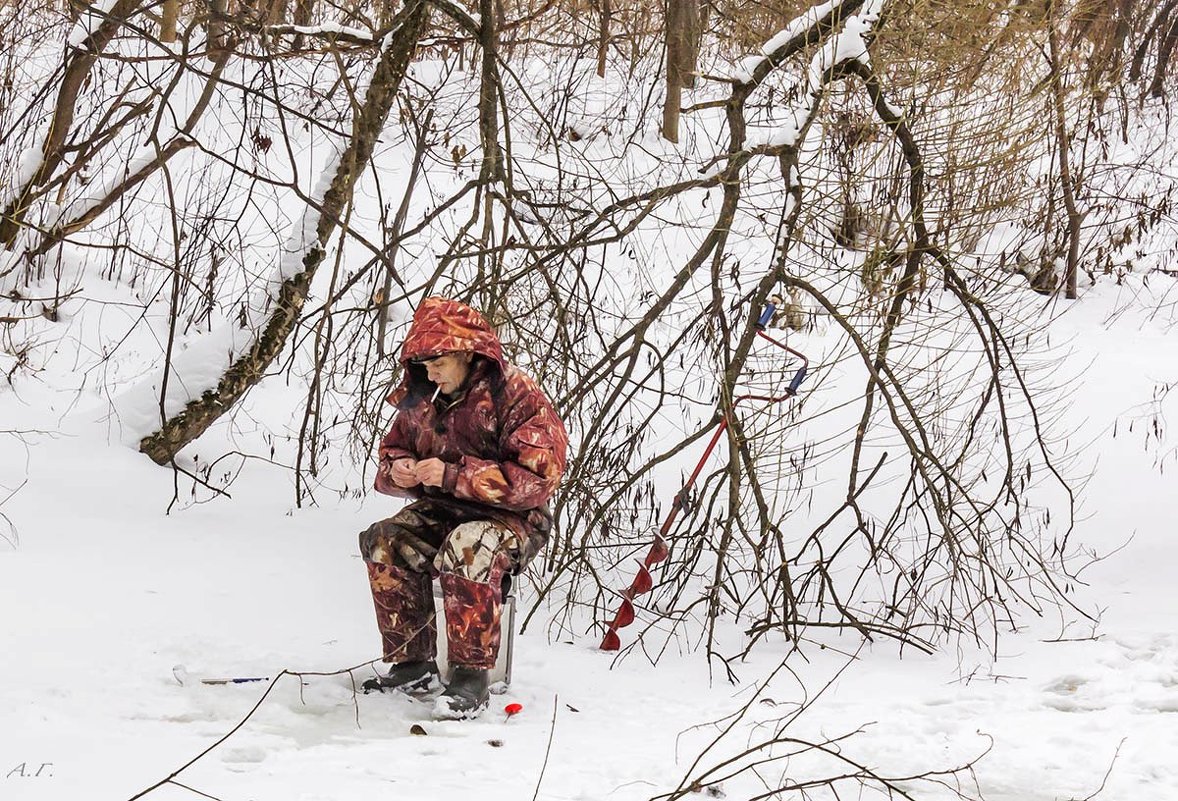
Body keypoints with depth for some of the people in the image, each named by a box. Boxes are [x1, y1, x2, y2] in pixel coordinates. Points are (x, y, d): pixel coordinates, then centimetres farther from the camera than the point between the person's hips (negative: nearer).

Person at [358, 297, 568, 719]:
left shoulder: (517, 395, -14)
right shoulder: (422, 398, 6)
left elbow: (536, 479, -22)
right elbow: (393, 451, 20)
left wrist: (453, 474, -27)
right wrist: (398, 471, -7)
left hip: (512, 518, -6)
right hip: (441, 512, 6)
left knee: (468, 547, -38)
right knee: (385, 543, -21)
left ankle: (471, 676, -30)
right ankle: (413, 664, -11)